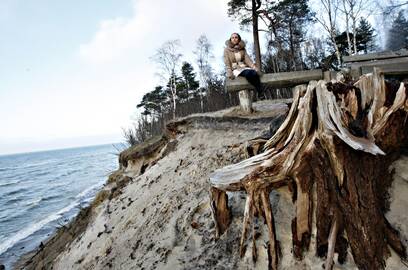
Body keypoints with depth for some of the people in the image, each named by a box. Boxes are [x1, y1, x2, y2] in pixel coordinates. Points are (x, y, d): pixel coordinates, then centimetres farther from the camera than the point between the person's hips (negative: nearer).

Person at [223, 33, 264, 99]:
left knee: (254, 73, -30)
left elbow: (247, 59, 1)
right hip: (235, 69, -3)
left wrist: (254, 67, -14)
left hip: (244, 67, 3)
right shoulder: (227, 49, 2)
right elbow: (227, 63, -5)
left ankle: (260, 93, -27)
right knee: (248, 73, -34)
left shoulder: (242, 48, 12)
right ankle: (260, 92, -28)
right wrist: (230, 73, -19)